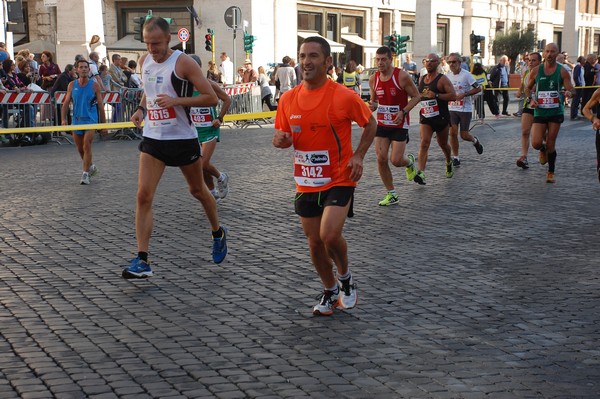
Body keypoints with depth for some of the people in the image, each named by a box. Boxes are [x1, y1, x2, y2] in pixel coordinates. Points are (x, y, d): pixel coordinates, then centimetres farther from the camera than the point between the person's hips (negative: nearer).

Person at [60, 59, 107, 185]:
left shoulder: (94, 85, -2)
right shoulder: (72, 85, 5)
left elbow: (100, 105, 1)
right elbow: (66, 103, 5)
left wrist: (103, 123, 0)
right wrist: (63, 119, -7)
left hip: (90, 119, -4)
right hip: (76, 120, 4)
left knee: (87, 147, -14)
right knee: (80, 149, 12)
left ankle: (85, 174, -8)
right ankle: (91, 167, 35)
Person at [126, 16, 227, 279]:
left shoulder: (183, 63, -13)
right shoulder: (145, 61, 5)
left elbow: (211, 98, -15)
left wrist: (176, 101, -25)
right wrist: (141, 108, 5)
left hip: (183, 138, -4)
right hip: (152, 138, 4)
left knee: (198, 191, 15)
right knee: (143, 195, -10)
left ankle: (218, 233, 43)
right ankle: (142, 261, -10)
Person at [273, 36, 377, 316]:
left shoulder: (344, 97, -13)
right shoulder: (288, 99, -1)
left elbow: (370, 124, 2)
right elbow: (281, 136, 10)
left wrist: (358, 156, -10)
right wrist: (280, 140, -14)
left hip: (339, 180, -4)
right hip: (306, 184, 5)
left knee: (330, 235, -21)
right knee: (315, 243, 10)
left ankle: (345, 277, 10)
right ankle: (330, 292, 33)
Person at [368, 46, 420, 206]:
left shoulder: (402, 76, -14)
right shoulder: (373, 79, 0)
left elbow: (416, 96, -7)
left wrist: (403, 111, -21)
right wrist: (372, 105, -10)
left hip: (400, 125, -4)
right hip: (382, 123, 4)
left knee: (396, 160, -7)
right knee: (381, 159, -4)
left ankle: (409, 162, 32)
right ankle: (391, 195, 9)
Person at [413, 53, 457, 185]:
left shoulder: (442, 79, -9)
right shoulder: (422, 79, 10)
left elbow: (453, 96, -18)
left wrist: (436, 95, -26)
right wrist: (420, 96, 8)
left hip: (441, 117, -3)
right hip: (426, 117, 3)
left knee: (443, 144, 15)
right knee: (424, 143, -17)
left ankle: (449, 163, 47)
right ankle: (421, 172, -28)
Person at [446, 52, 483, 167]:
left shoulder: (466, 75, -10)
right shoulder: (448, 76, 5)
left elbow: (478, 88, -11)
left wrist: (463, 94, -19)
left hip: (465, 109, -4)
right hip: (452, 109, 4)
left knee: (464, 135, -1)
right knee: (453, 133, -6)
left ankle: (475, 141, 34)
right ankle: (455, 158, 5)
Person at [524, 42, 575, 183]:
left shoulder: (562, 71, -1)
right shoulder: (536, 71, 2)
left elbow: (571, 89, -2)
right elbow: (528, 88, 15)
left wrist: (569, 92, -26)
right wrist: (531, 99, -4)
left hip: (556, 112, -1)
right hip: (539, 111, 1)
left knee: (551, 144, 1)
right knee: (536, 143, -10)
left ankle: (551, 173, 16)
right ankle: (543, 150, 27)